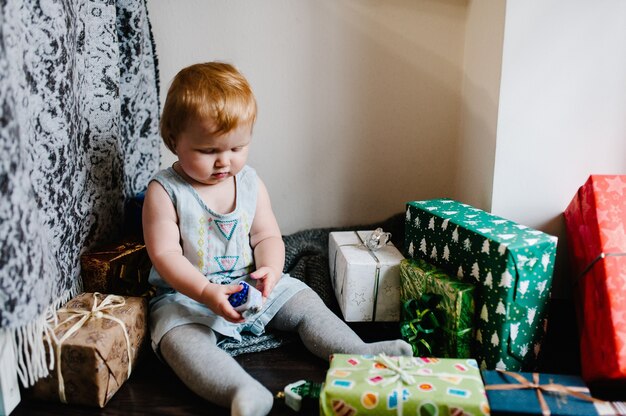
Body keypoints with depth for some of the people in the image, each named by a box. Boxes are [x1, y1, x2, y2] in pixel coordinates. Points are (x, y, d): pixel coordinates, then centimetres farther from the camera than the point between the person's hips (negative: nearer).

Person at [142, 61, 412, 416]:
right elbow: (165, 255, -17)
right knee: (179, 338, -32)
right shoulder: (165, 191, -12)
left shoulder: (250, 183, 1)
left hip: (251, 287, 5)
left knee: (304, 302, -4)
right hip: (187, 294, -4)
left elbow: (268, 236, 3)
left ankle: (360, 354, -5)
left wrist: (270, 269, -21)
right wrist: (206, 292, -31)